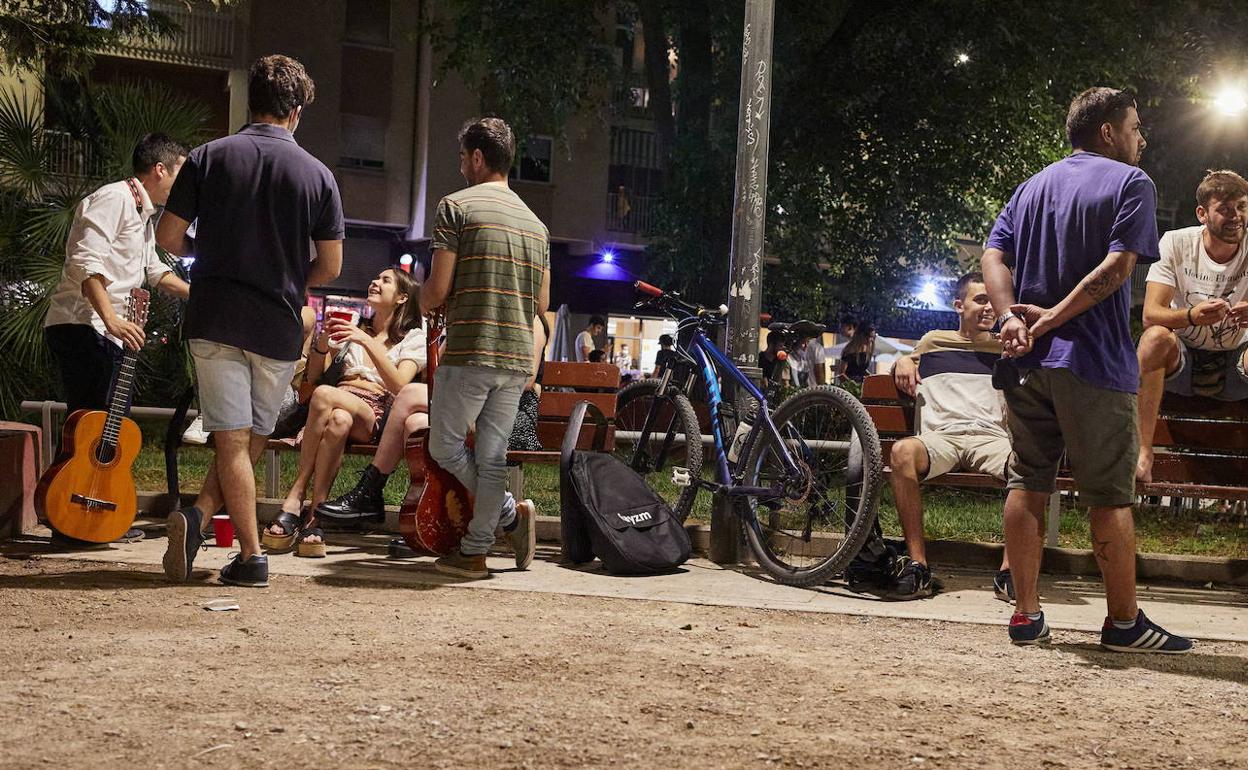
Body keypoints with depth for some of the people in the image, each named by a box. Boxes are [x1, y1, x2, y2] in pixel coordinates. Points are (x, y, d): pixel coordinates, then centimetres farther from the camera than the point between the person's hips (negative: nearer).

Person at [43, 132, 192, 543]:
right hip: (81, 325, -11)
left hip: (105, 330, 11)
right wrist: (111, 318, -30)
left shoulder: (142, 215, 22)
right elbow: (86, 261, -23)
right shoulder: (114, 199, -11)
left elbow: (154, 271, 35)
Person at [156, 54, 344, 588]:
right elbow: (330, 267, 0)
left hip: (214, 320, 0)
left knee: (231, 439, 2)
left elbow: (168, 237, 0)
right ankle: (201, 514, -4)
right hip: (279, 327, 0)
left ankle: (251, 557, -8)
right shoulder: (317, 174, 0)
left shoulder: (208, 157, 0)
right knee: (253, 438, 14)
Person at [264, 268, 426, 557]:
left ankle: (296, 496, -31)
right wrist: (323, 343, -1)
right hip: (339, 409, 3)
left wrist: (368, 342, -15)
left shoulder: (413, 338, 14)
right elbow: (312, 375, 19)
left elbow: (398, 386, -6)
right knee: (338, 420, -37)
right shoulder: (351, 329, 28)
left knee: (324, 394, -35)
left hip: (375, 417, -3)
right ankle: (315, 517, -40)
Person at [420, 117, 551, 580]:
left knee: (445, 446, 10)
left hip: (469, 352, -6)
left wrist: (423, 302, 14)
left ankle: (510, 514, 1)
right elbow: (542, 304, 15)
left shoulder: (456, 206, -5)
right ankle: (475, 552, 10)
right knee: (492, 456, 9)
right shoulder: (535, 223, 14)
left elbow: (438, 289, -9)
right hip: (518, 357, 6)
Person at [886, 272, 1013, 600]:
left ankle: (1008, 571, -29)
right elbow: (904, 375, 35)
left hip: (990, 437, 0)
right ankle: (917, 565, -35)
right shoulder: (933, 342, 25)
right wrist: (902, 361, 12)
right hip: (940, 437, 0)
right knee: (903, 452, -38)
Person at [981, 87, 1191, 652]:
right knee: (1110, 496, 1)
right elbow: (1117, 266, -15)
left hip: (1026, 358, 6)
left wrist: (1012, 316, -10)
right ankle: (1124, 622, 6)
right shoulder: (1130, 182, 0)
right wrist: (1055, 318, -15)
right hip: (1093, 361, -6)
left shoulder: (1033, 186, 18)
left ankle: (1026, 615, 9)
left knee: (1026, 484, 9)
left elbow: (994, 256, 3)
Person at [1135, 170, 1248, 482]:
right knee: (1156, 337, -33)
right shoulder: (1176, 243, -9)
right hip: (1182, 361, -1)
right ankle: (1143, 455, -33)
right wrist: (1191, 316, -41)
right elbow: (1150, 313, -18)